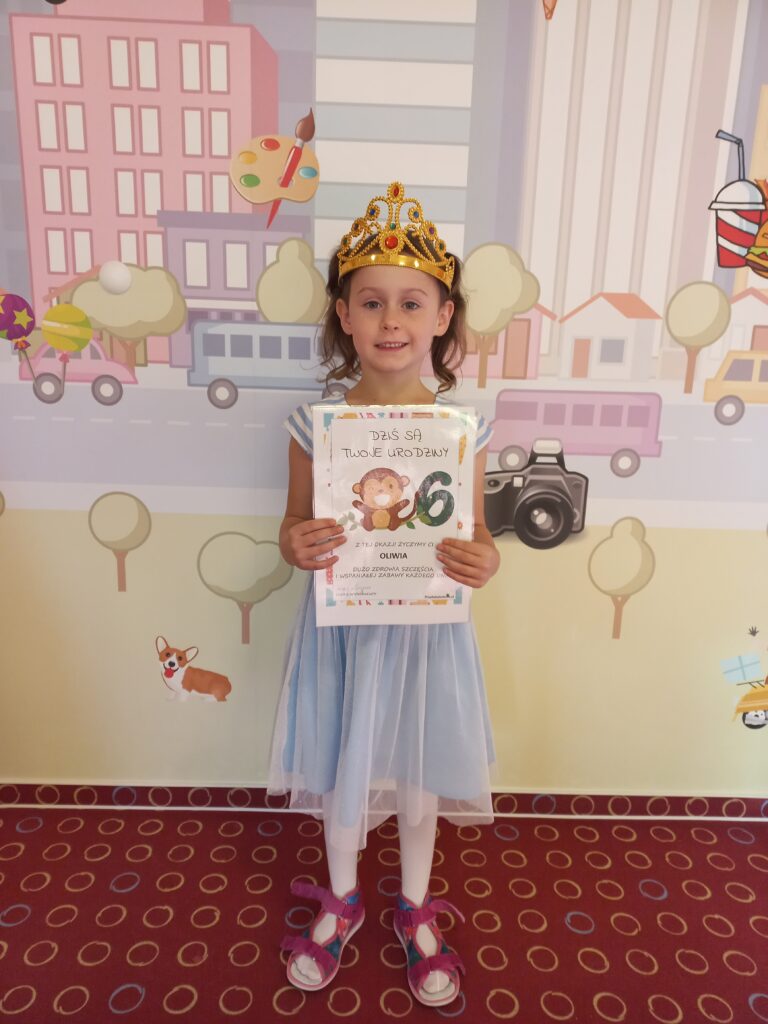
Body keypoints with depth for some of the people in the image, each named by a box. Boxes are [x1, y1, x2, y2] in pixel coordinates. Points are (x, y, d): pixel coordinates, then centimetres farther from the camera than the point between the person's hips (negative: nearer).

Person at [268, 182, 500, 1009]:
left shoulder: (463, 427, -10)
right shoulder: (315, 423, -11)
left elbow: (474, 529, -1)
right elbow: (294, 524, 0)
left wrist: (483, 560, -23)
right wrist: (296, 546, -23)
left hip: (425, 629, 0)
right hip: (341, 627, 0)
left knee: (418, 782, 19)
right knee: (340, 777, 19)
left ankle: (415, 911, 49)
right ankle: (340, 901, 50)